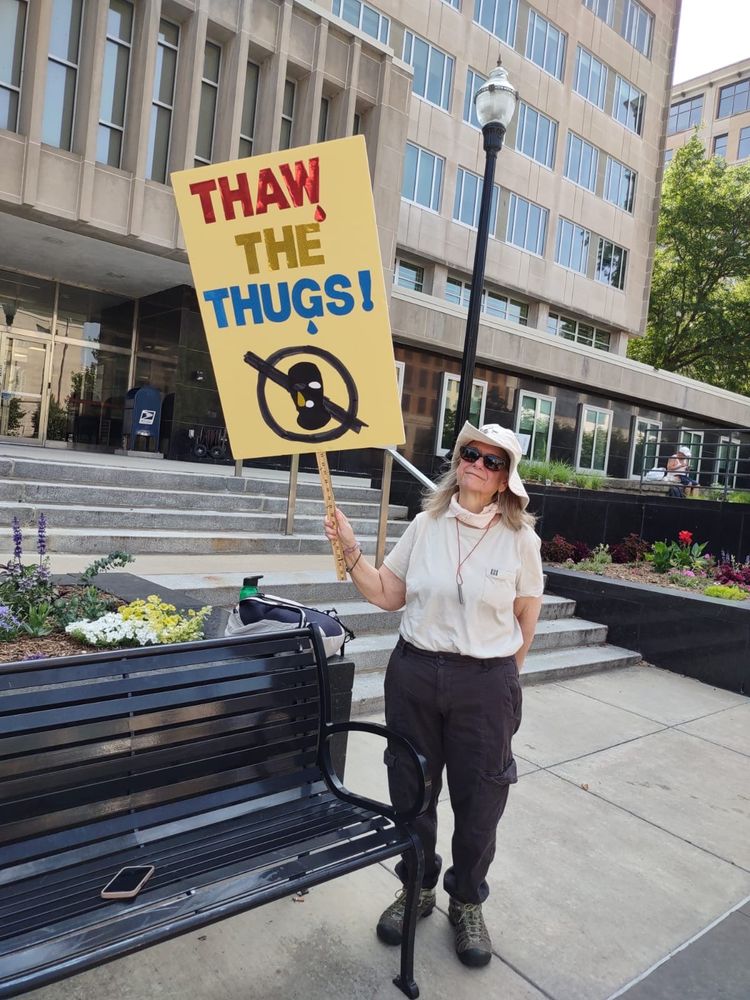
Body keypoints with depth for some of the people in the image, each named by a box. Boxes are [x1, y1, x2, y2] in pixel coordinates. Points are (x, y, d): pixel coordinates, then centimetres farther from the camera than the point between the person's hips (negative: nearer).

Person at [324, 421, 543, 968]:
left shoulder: (520, 539, -6)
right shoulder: (426, 525, -1)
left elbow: (526, 620, 3)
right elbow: (388, 595, 3)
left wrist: (503, 679, 6)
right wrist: (351, 551, -9)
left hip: (486, 683, -2)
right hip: (415, 674, 2)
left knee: (479, 800, 13)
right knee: (411, 789, 17)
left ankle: (467, 903, 40)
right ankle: (417, 888, 43)